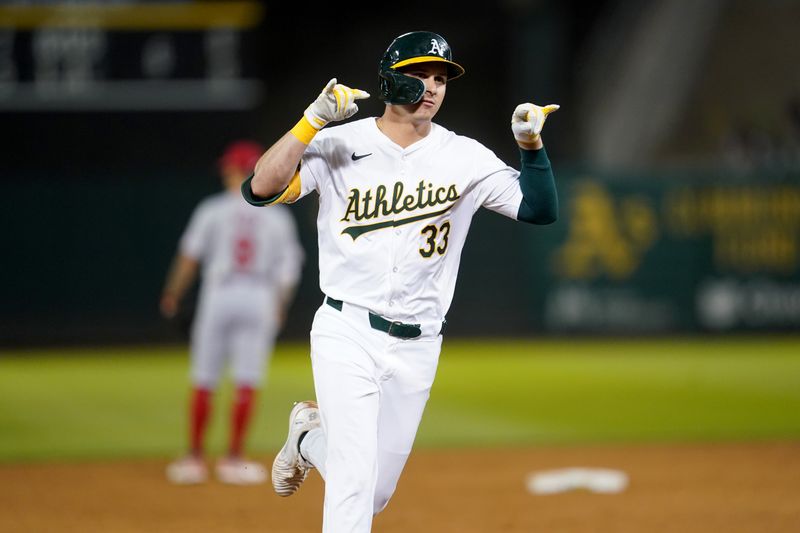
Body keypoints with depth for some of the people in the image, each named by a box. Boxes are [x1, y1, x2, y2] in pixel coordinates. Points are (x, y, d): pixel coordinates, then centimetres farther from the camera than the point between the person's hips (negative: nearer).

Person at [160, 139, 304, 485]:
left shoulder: (213, 210, 0)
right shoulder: (278, 217, 6)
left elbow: (189, 257, -4)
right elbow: (287, 272, 5)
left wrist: (173, 295, 6)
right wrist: (279, 309, 17)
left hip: (217, 297, -1)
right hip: (261, 300, 1)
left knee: (204, 382, 6)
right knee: (247, 382, 1)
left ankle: (195, 458, 8)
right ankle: (234, 461, 0)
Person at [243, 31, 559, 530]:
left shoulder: (464, 158, 2)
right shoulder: (339, 145, -5)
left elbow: (540, 209, -4)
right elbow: (261, 189, -17)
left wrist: (531, 145, -18)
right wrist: (315, 118, -23)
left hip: (417, 345, 4)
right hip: (347, 334, -4)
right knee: (356, 480, -16)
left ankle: (310, 437, 43)